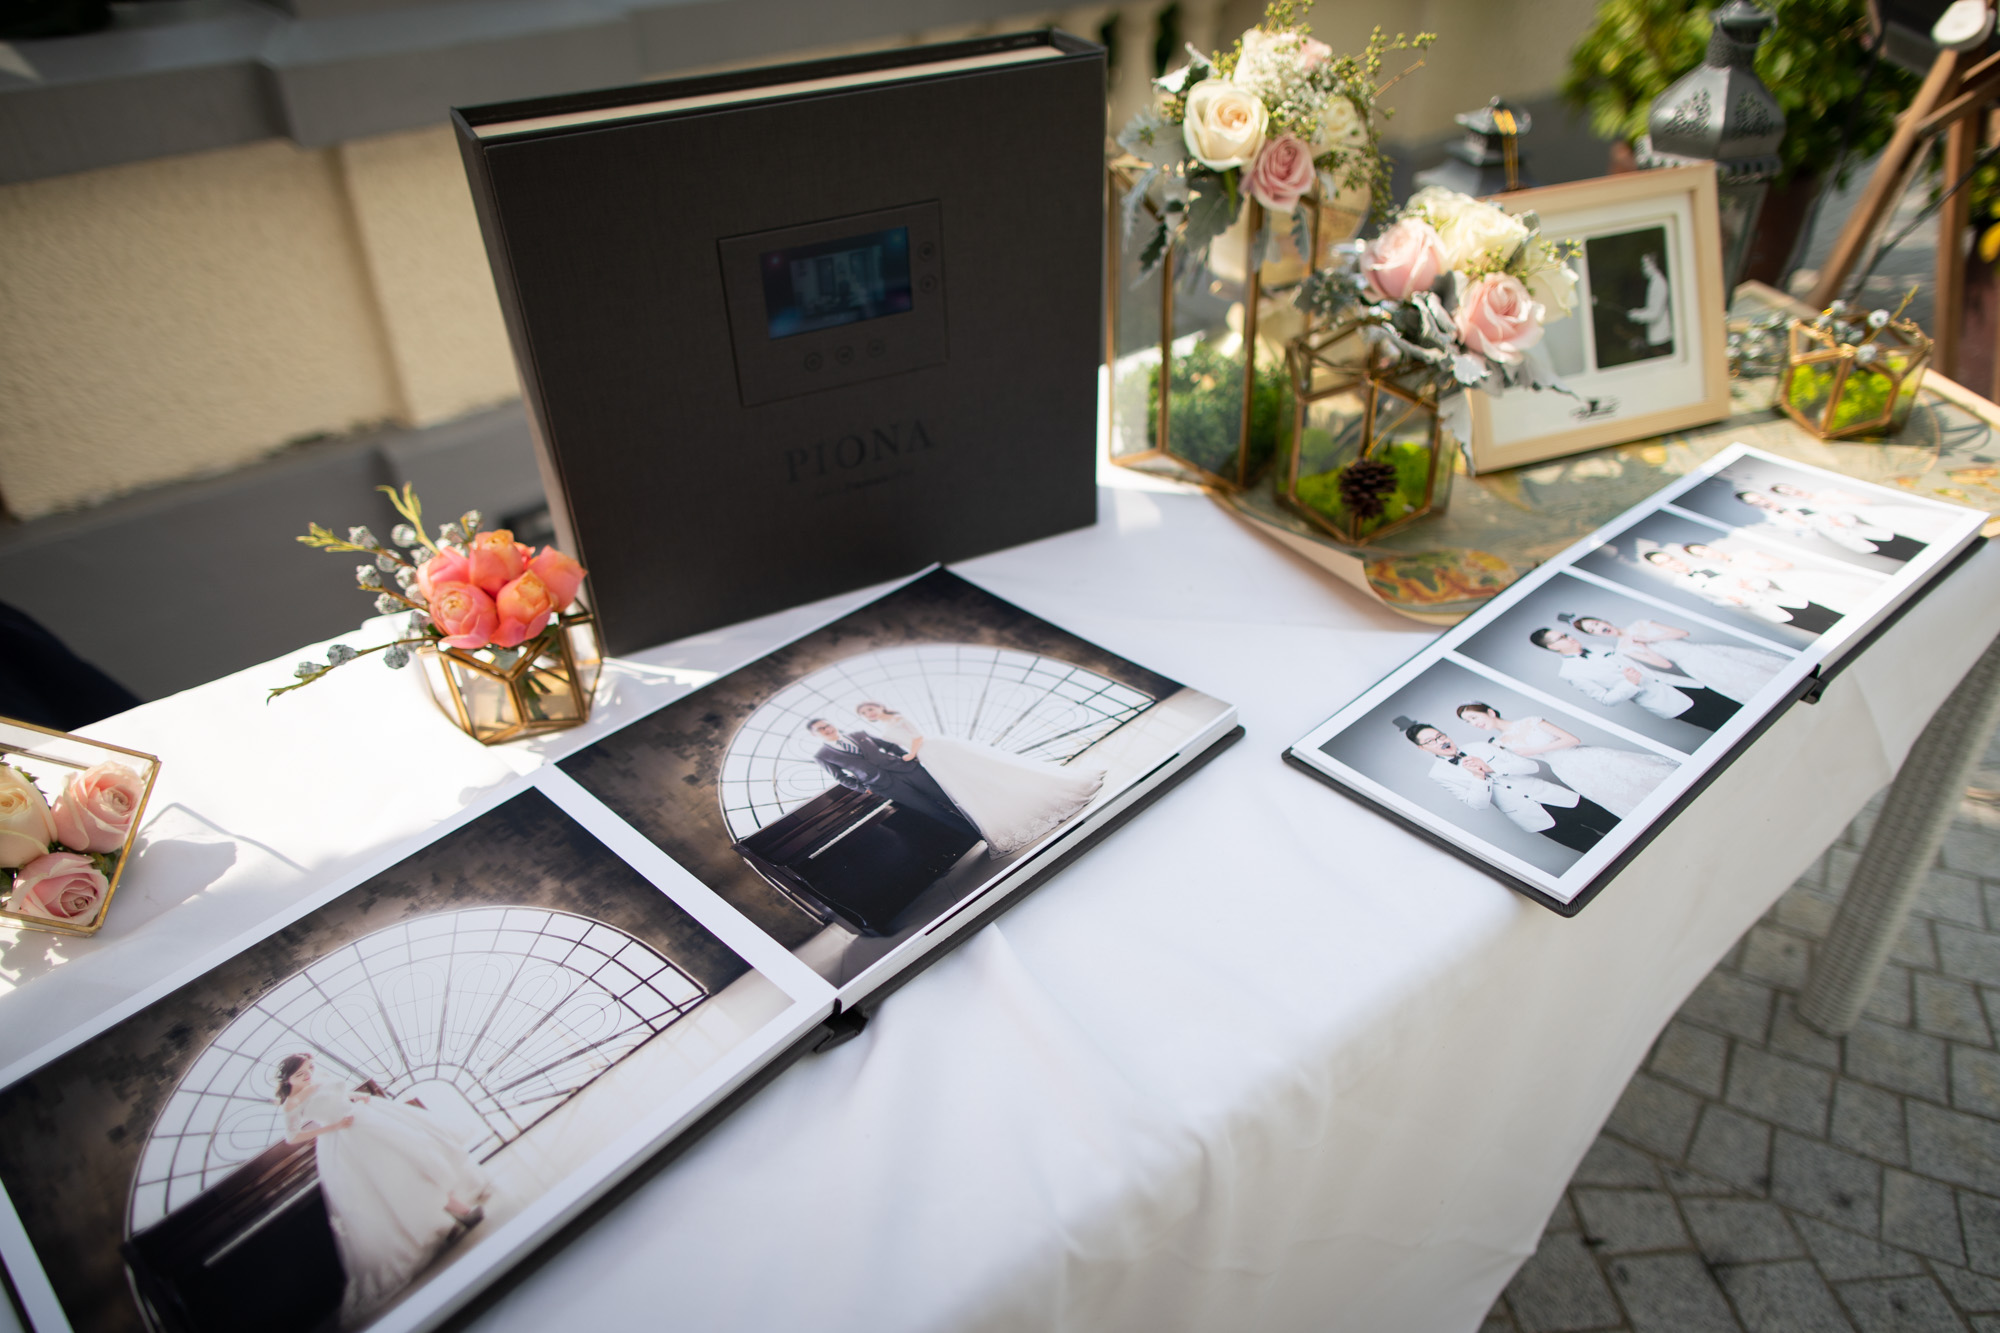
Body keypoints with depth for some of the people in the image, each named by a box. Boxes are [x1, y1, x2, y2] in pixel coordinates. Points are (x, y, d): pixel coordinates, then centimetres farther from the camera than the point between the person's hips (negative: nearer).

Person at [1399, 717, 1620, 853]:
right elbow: (1478, 805, -10)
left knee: (1616, 826, 4)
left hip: (1548, 795, 4)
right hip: (1532, 817, -4)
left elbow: (1532, 765, 1)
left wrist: (1491, 768, -11)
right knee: (1594, 845, -9)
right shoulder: (1438, 775, -2)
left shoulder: (1480, 747, 9)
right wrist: (1479, 777, -25)